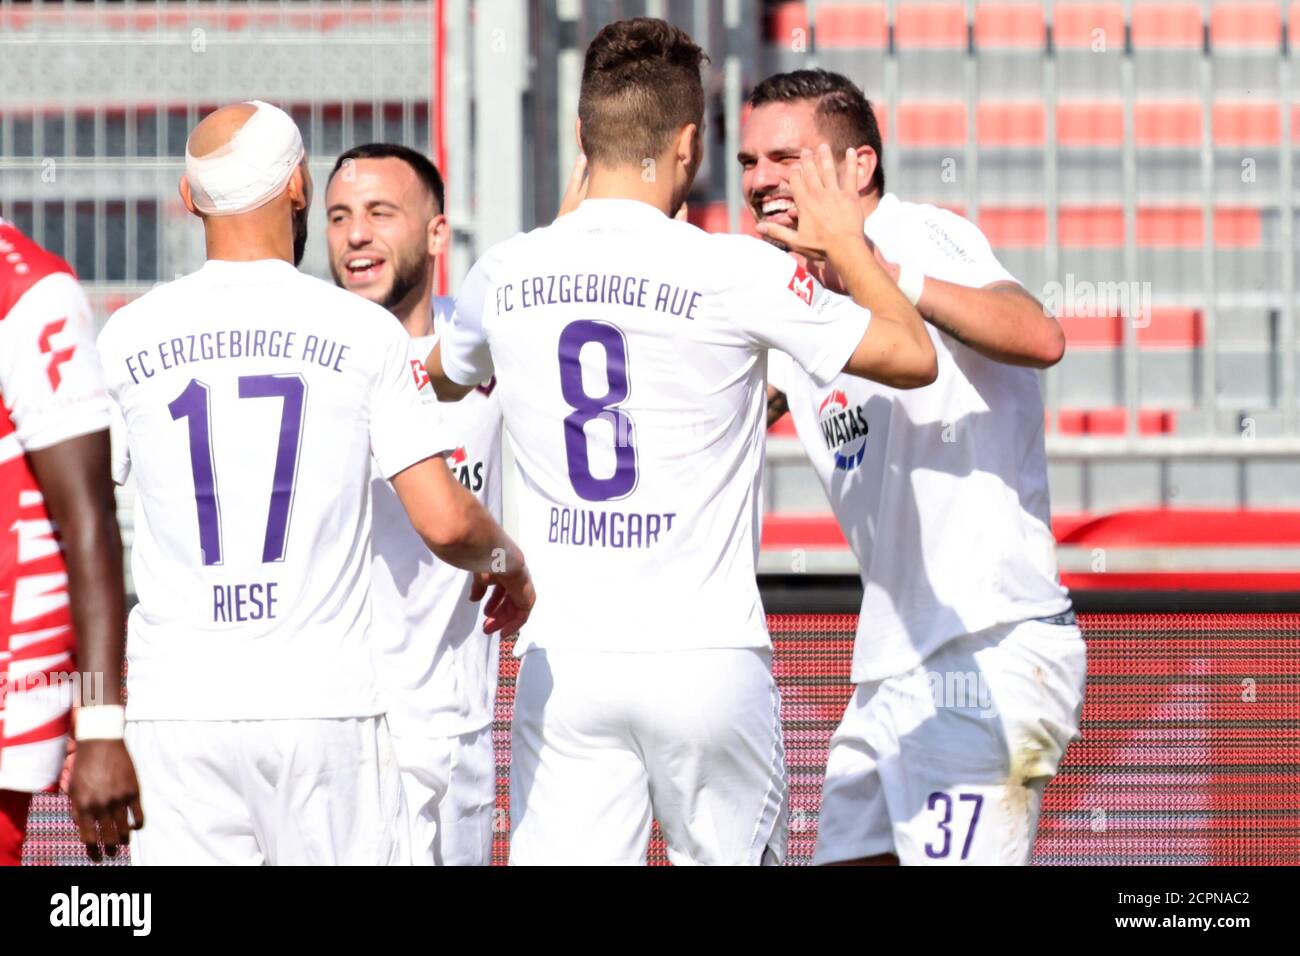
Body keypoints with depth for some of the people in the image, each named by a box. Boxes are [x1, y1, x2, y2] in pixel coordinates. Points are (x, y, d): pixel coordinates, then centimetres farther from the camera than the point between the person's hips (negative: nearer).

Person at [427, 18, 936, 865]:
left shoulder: (507, 274, 4)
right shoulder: (735, 273, -8)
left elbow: (445, 379, 29)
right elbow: (913, 356, -1)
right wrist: (849, 245, 15)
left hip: (562, 660, 3)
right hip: (708, 657, -3)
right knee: (733, 855, 9)